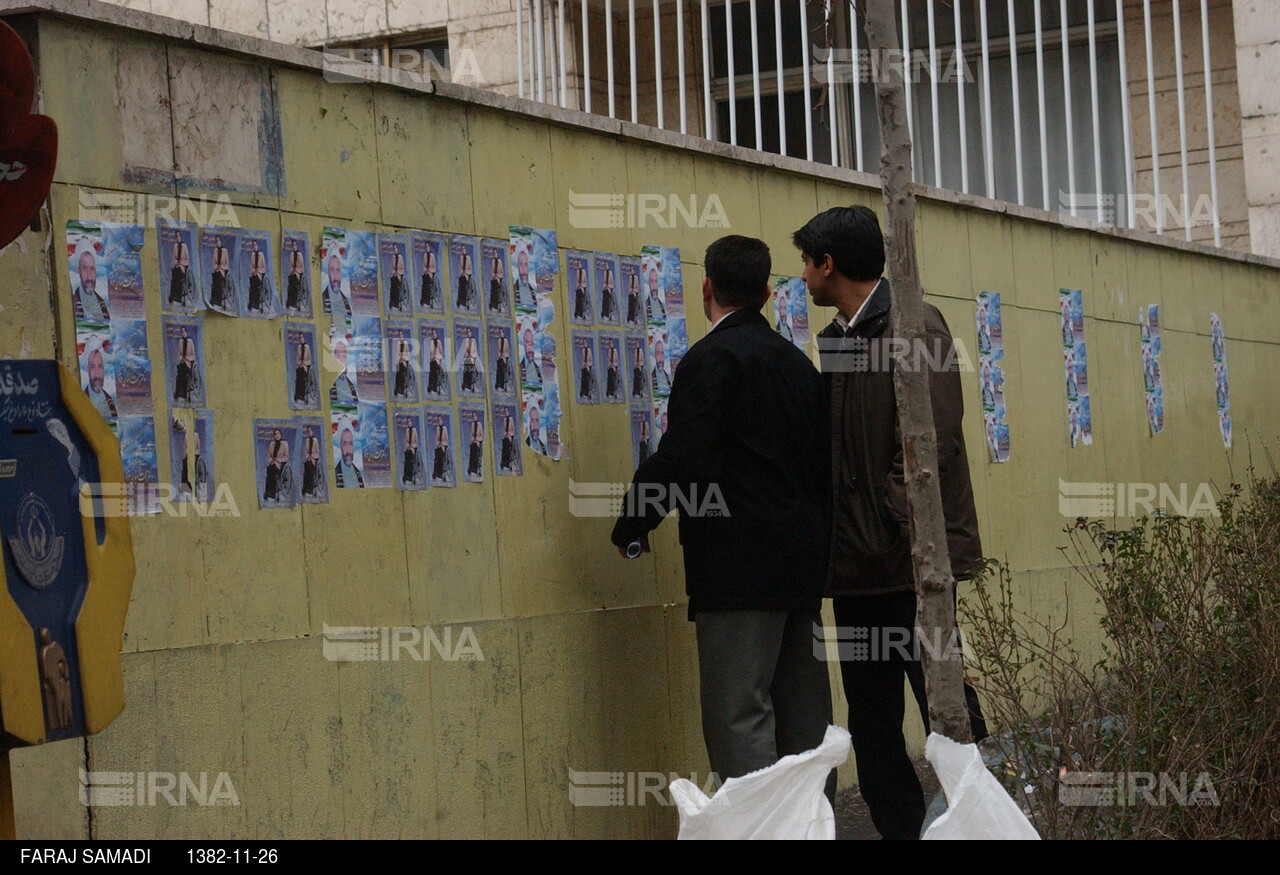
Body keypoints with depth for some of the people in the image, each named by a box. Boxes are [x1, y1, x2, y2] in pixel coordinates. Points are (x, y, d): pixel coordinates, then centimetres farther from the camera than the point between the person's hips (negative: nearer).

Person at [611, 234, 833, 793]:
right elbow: (823, 460, 18)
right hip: (803, 563, 8)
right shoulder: (797, 362, 16)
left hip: (740, 564, -8)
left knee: (737, 718, -8)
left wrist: (631, 526, -4)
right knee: (804, 716, 12)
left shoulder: (712, 360, -9)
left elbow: (679, 459, -18)